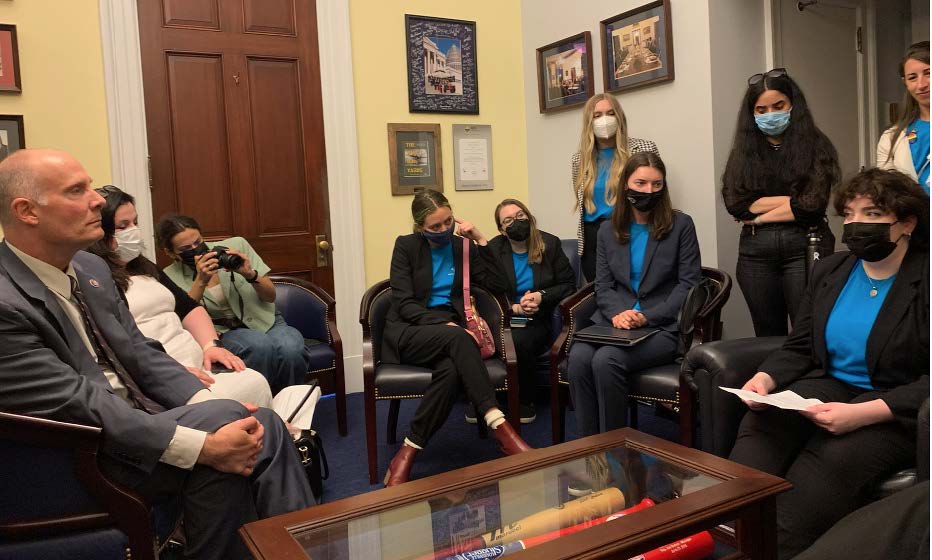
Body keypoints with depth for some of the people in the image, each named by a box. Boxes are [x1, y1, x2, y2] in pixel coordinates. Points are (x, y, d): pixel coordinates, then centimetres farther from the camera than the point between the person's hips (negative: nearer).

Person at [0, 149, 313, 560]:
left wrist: (213, 408, -9)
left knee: (260, 426, -11)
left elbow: (139, 354, 8)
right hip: (87, 460, -7)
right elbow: (78, 407, -24)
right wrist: (204, 444, -28)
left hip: (137, 419, 8)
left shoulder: (91, 268, 6)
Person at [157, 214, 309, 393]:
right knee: (260, 345, -36)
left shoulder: (237, 245, 2)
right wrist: (200, 281, -22)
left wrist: (250, 274, -17)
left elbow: (270, 296, 3)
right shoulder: (170, 278, 2)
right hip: (222, 333, -1)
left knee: (290, 348, -33)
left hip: (264, 321, 1)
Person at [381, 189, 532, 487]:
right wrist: (447, 325, -20)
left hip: (448, 333, 3)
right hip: (408, 332, -2)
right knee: (457, 337, -36)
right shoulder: (406, 246, 3)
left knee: (451, 369, -35)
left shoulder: (463, 246, 11)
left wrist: (481, 239, -5)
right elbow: (404, 304, -7)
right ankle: (499, 426, -40)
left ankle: (408, 452, -25)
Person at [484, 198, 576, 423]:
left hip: (538, 320, 0)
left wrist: (542, 296, -11)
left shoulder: (550, 244, 5)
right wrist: (514, 307, -15)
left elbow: (568, 284, 7)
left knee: (519, 340, -33)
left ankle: (525, 402, -8)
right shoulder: (493, 249, 5)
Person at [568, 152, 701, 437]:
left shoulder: (680, 225, 3)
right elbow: (603, 285, 10)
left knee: (606, 360, -31)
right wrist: (617, 314, -12)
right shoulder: (609, 230, 14)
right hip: (614, 320, 4)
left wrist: (646, 317, -13)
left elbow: (688, 284, -2)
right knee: (578, 357, -28)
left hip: (663, 326, -3)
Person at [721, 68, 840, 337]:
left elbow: (813, 205, -9)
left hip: (805, 247, -3)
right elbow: (735, 203, -4)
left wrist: (760, 213, -3)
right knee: (767, 335, 11)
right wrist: (794, 199, -5)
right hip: (755, 251, 3)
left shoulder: (814, 145, 3)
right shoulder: (743, 152, 10)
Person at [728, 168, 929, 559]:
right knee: (759, 429, -26)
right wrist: (765, 379, -9)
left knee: (830, 460, -34)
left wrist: (863, 413, -27)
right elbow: (798, 349, 12)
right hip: (828, 386, 5)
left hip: (897, 410, -4)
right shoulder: (829, 271, 11)